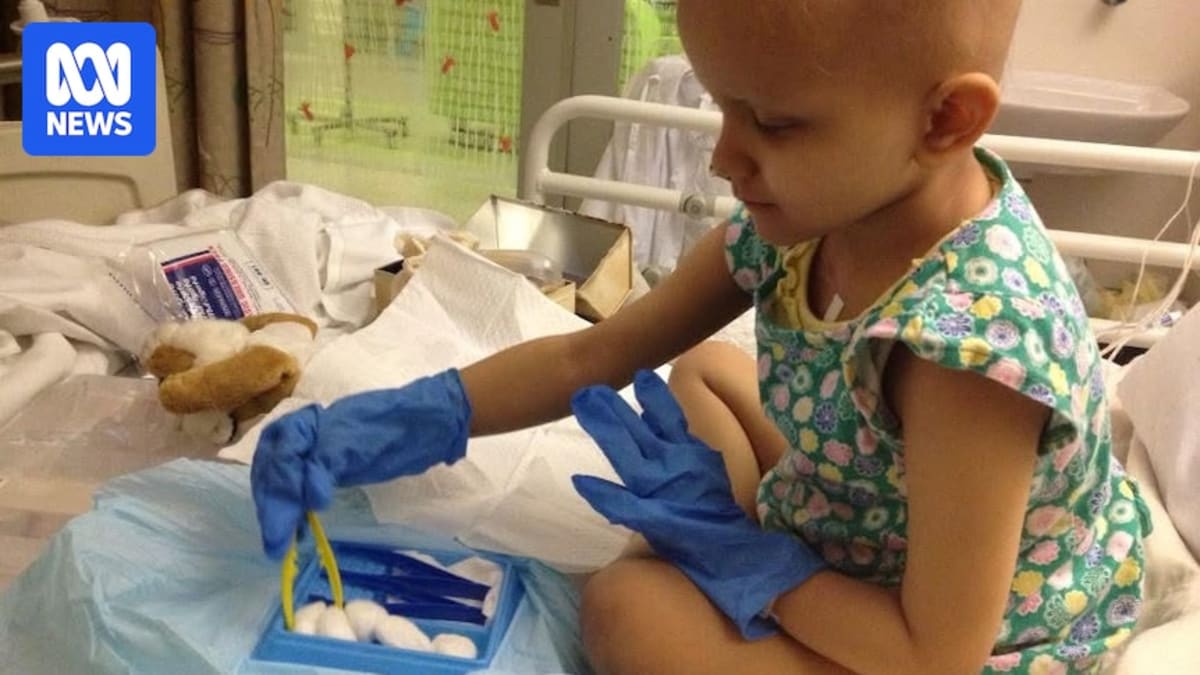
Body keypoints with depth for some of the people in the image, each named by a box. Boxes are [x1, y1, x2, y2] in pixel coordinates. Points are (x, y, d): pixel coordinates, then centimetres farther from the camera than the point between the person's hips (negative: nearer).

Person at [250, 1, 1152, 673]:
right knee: (700, 370, 15)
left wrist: (736, 550, -22)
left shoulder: (972, 337, -38)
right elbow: (596, 356, -8)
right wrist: (397, 422, -16)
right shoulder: (801, 211, -15)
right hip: (860, 547, 7)